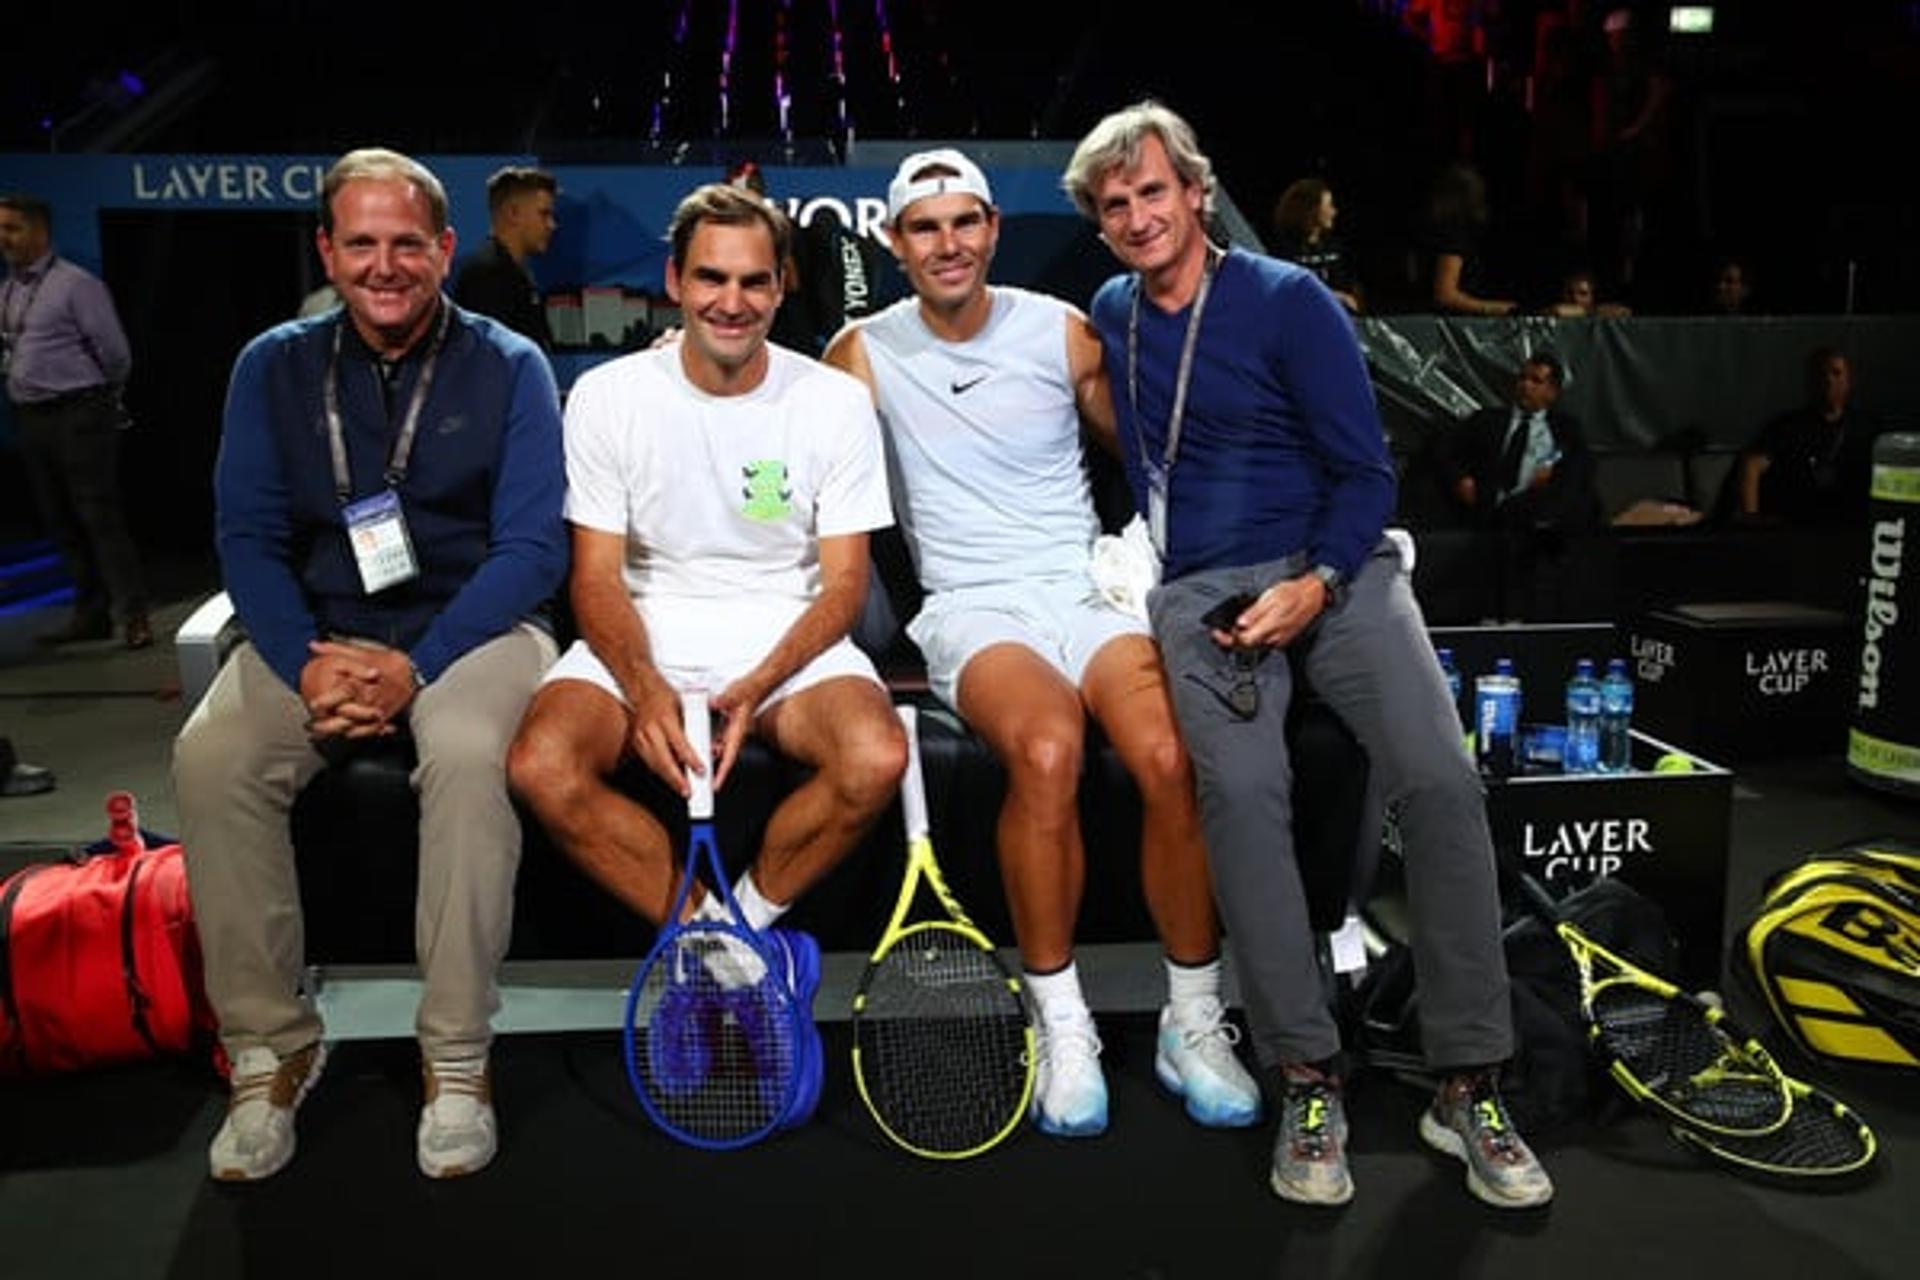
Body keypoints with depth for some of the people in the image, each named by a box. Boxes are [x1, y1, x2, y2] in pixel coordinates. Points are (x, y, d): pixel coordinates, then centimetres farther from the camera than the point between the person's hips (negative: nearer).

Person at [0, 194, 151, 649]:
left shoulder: (76, 284, -10)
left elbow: (114, 351, -9)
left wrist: (104, 397, 4)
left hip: (78, 416, -8)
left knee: (100, 516, -9)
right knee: (60, 522, 11)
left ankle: (133, 617, -6)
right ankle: (91, 615, 19)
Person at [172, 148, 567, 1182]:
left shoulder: (508, 367, -1)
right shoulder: (274, 367, 7)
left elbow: (533, 548, -8)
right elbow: (247, 537, 2)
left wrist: (416, 666, -20)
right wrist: (304, 662, -17)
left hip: (469, 628, -3)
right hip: (317, 631, 3)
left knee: (470, 754, -34)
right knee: (210, 758, -25)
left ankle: (456, 1056, -19)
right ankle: (270, 1046, -9)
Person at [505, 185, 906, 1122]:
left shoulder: (834, 401, -2)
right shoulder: (607, 397, -1)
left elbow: (842, 583, -3)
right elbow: (597, 577, -3)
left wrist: (754, 688, -20)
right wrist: (645, 689, -23)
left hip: (789, 636, 0)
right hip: (644, 638, 1)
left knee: (876, 758, -31)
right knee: (540, 766, -28)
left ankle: (738, 926, -4)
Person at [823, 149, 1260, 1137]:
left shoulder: (1063, 332, 8)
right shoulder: (865, 354, 7)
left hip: (1089, 588, 2)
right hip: (972, 610, -1)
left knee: (1172, 757, -30)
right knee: (1046, 748, -36)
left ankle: (1194, 1022, -8)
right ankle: (1062, 1028, -17)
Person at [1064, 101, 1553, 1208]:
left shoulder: (1290, 300, 2)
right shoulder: (1111, 317, 15)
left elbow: (1366, 473, 0)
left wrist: (1316, 585, -15)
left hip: (1337, 567, -1)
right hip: (1201, 591, 2)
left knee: (1440, 778, -24)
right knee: (1243, 792, -27)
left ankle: (1470, 1085, -12)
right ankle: (1308, 1083, -18)